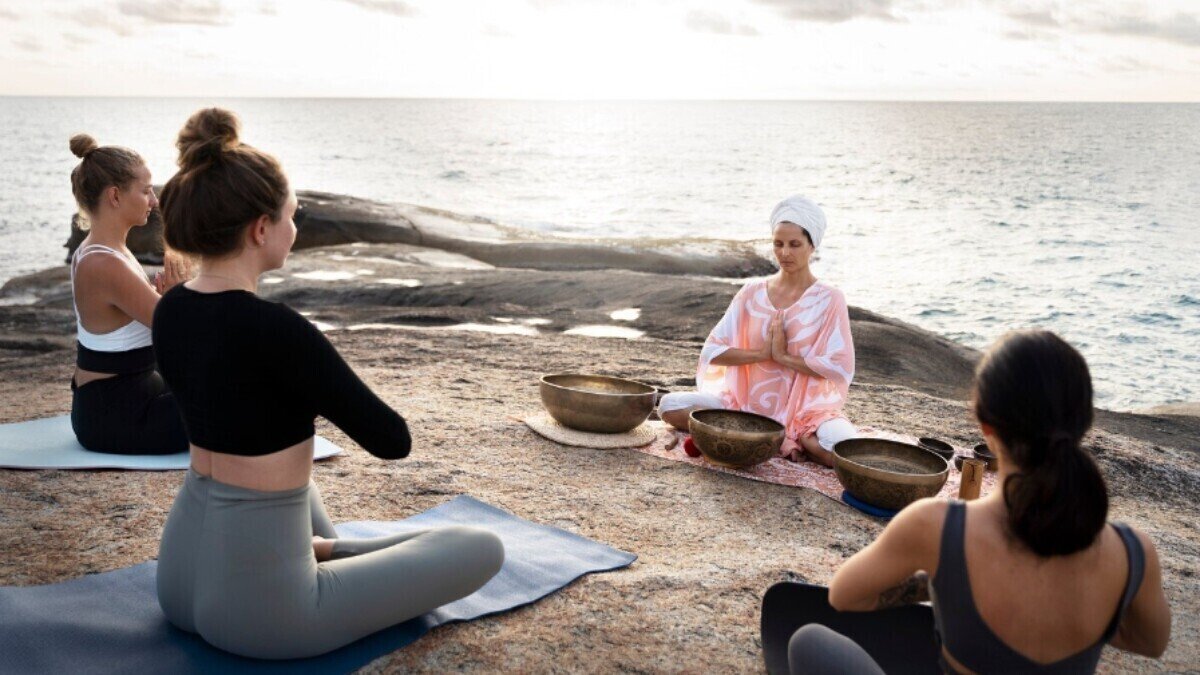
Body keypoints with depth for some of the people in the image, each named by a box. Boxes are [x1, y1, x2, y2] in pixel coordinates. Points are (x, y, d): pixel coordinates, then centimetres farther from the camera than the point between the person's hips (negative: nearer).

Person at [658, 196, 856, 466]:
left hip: (806, 410, -3)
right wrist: (763, 353, -14)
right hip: (748, 401, 3)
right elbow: (712, 351, -3)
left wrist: (784, 356, -15)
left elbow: (840, 367, -15)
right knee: (670, 405, -14)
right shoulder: (752, 293, 3)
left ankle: (796, 439, -4)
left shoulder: (829, 300, -6)